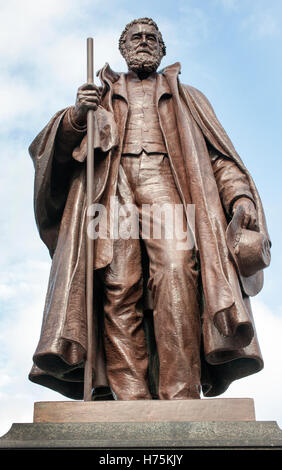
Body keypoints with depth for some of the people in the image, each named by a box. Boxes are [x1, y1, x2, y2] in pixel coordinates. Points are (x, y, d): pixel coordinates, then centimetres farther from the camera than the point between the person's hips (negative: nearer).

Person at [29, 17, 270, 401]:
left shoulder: (185, 97, 32)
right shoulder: (99, 95, 32)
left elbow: (219, 155, 20)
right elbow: (49, 149, 20)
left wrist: (240, 197, 0)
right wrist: (76, 116, -3)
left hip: (168, 186, -1)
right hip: (113, 190, 1)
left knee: (177, 273, -28)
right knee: (119, 288, -21)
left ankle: (181, 402, -33)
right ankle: (132, 403, -27)